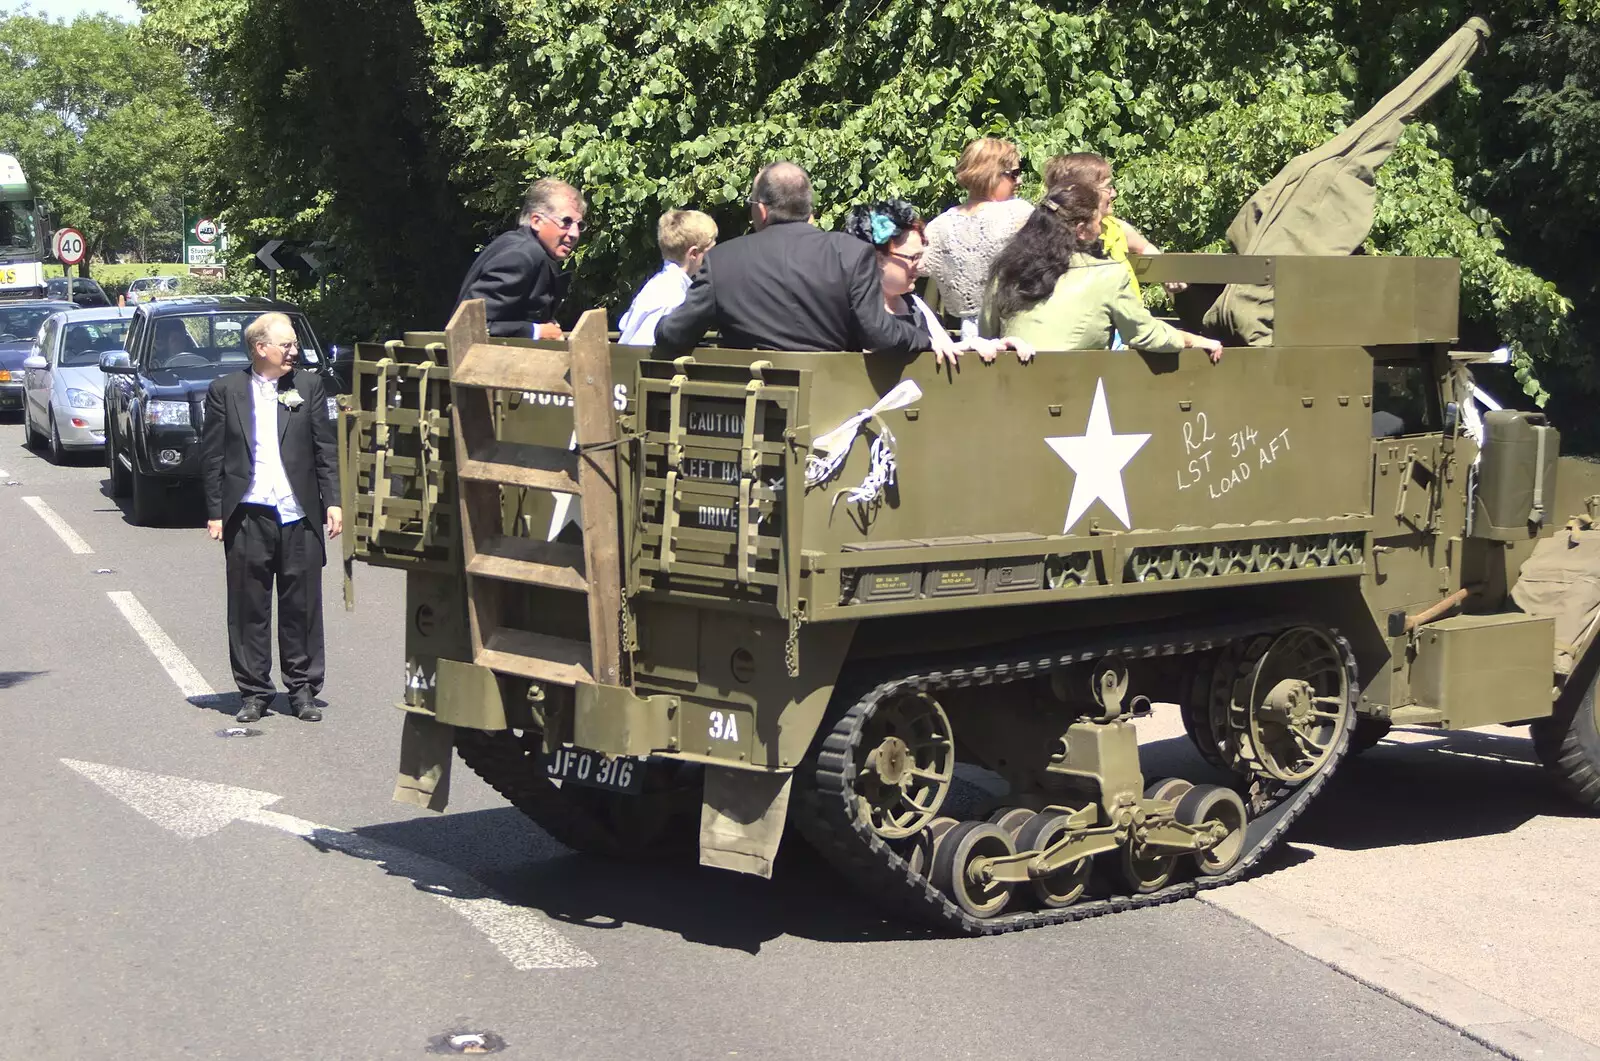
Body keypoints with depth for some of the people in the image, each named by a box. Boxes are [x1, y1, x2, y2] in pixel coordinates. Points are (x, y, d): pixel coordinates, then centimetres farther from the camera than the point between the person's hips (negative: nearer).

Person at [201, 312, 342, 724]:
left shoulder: (309, 386, 8)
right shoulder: (225, 390, 4)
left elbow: (326, 449, 8)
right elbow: (212, 456, 4)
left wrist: (333, 501, 1)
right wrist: (215, 513, 0)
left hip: (300, 515, 1)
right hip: (248, 516, -1)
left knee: (302, 606, 6)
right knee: (250, 608, 4)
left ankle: (303, 689, 16)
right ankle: (254, 691, 14)